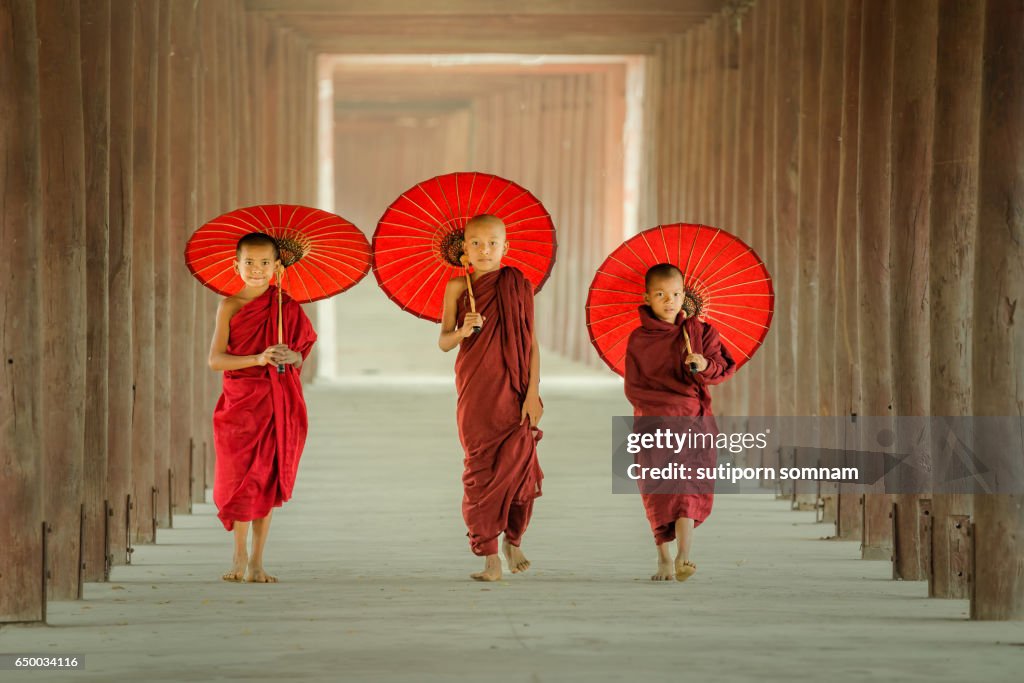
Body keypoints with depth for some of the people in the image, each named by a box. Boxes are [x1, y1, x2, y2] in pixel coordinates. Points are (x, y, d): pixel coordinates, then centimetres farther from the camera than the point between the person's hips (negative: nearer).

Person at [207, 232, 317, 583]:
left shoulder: (287, 307, 4)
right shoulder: (230, 306, -3)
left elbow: (301, 355, 11)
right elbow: (215, 359, -10)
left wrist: (290, 357, -12)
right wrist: (258, 359, -22)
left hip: (278, 405, 2)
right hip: (241, 402, -2)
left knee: (267, 481, 3)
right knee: (241, 478, -3)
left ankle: (256, 561, 11)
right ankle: (240, 556, 13)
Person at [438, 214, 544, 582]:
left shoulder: (519, 286, 2)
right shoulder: (458, 287, 3)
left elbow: (532, 344, 1)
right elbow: (443, 342, 3)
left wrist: (533, 393, -5)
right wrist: (462, 331, -19)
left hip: (514, 392, 0)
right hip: (475, 392, 0)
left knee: (519, 465, -2)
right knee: (480, 469, -2)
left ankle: (514, 541, 24)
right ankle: (490, 558, 2)